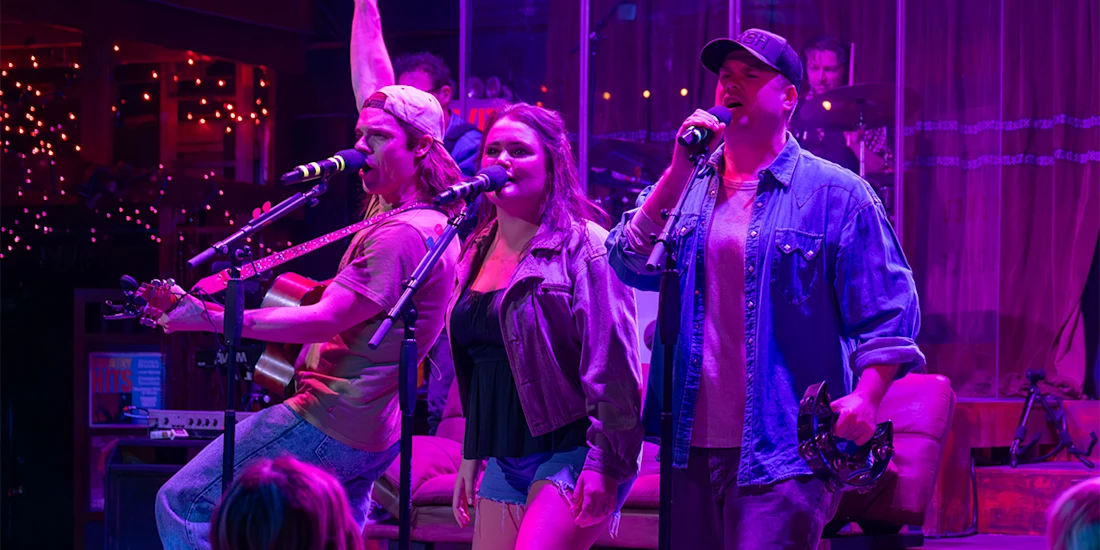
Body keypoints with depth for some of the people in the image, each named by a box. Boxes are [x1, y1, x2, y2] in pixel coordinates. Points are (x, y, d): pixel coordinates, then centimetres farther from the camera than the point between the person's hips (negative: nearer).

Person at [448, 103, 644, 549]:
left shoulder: (582, 247, -9)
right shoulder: (479, 253, 14)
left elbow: (613, 367, -14)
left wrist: (604, 464, -19)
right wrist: (470, 459, 22)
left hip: (570, 454, -8)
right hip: (506, 464, 8)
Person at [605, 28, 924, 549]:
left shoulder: (835, 193, -1)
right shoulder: (686, 187, 13)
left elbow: (888, 310, -3)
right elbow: (632, 265, -1)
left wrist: (866, 396, -17)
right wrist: (680, 171, -9)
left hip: (780, 449, -5)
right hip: (692, 443, 5)